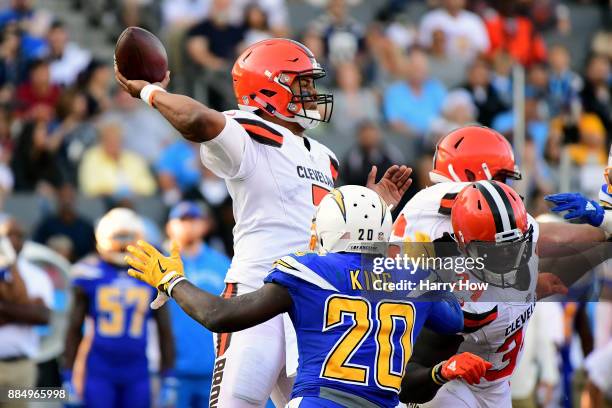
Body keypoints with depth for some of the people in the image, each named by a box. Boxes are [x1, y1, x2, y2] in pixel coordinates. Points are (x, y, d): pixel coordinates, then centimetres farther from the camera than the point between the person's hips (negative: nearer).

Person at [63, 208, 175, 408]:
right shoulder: (90, 273, -1)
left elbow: (164, 331, 11)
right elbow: (74, 328, 4)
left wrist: (168, 380, 8)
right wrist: (68, 376, 1)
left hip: (137, 371, 2)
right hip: (98, 371, -2)